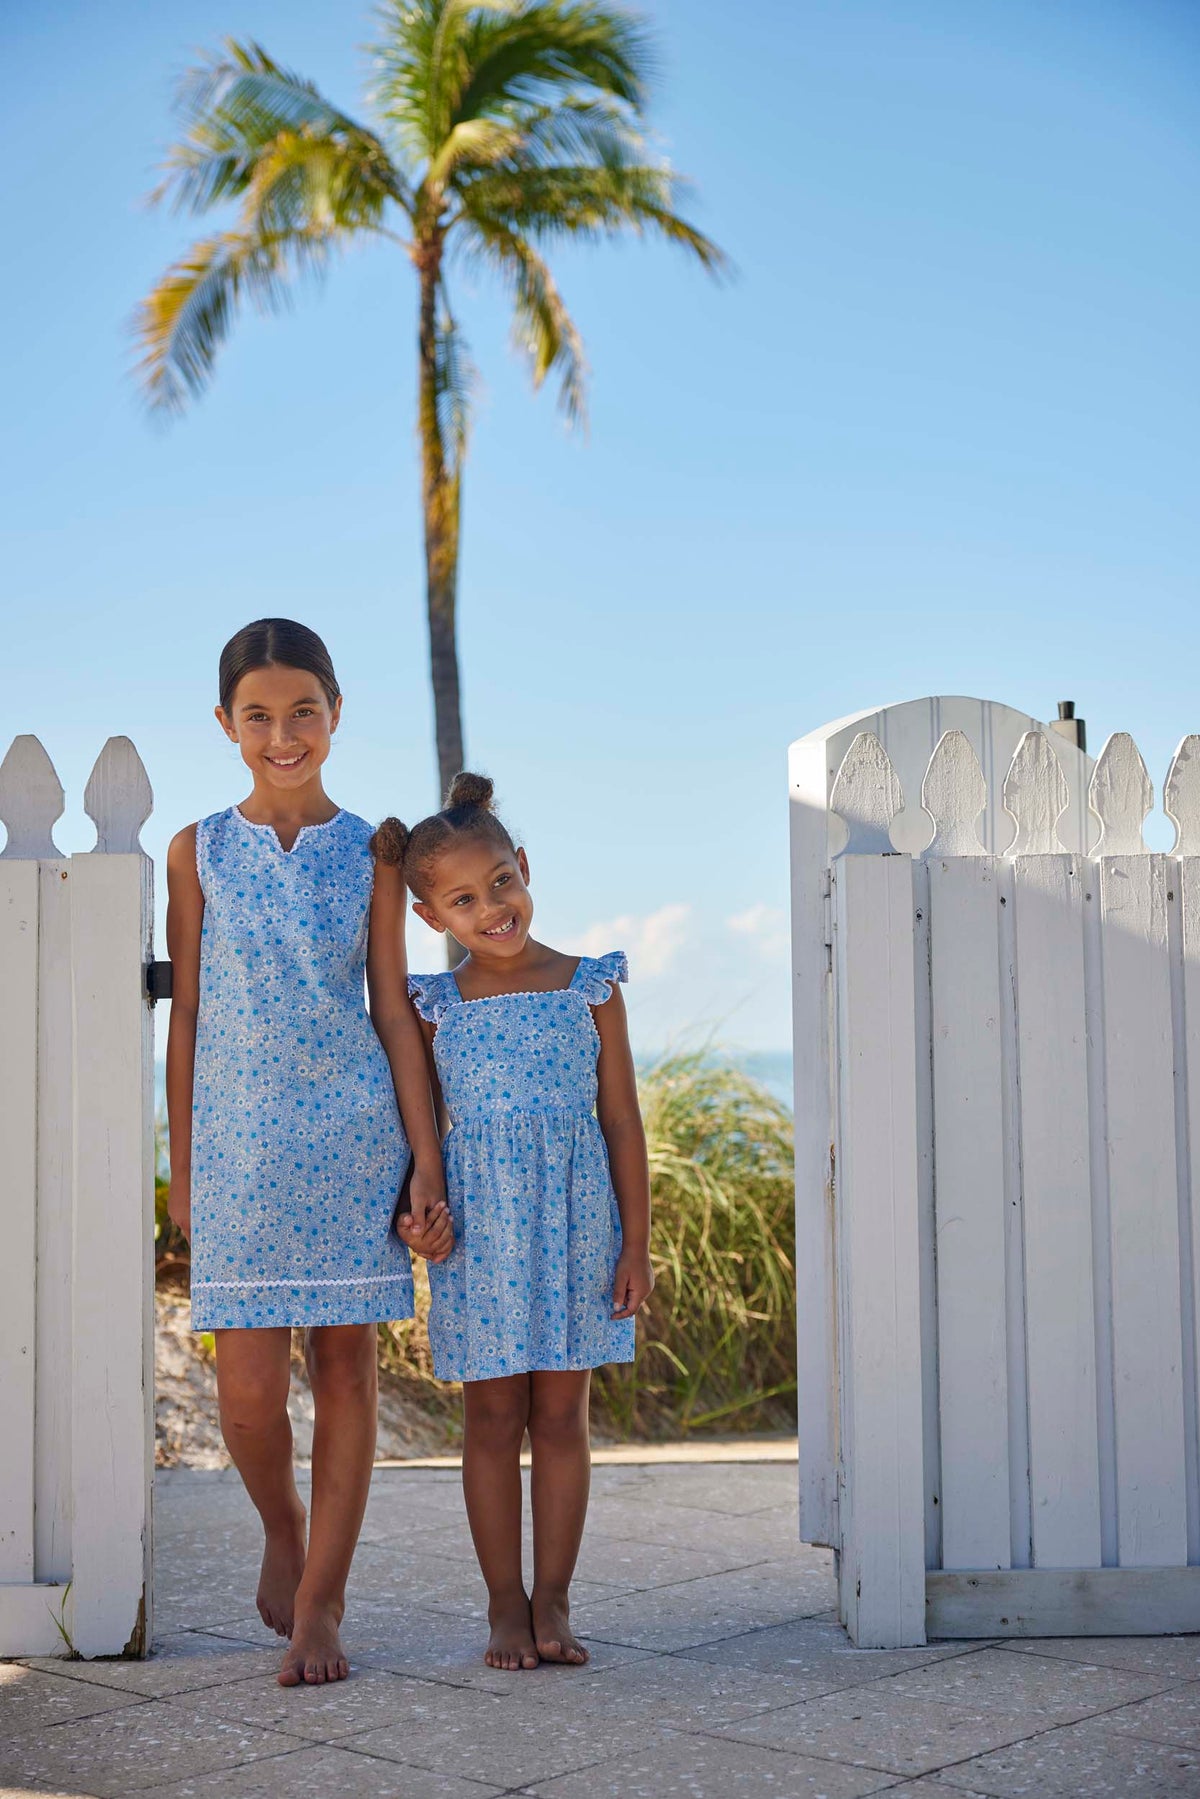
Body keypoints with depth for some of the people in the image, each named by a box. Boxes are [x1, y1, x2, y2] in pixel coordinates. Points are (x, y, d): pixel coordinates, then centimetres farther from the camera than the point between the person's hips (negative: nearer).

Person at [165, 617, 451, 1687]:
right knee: (248, 1388, -4)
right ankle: (283, 1531, 28)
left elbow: (393, 1011, 5)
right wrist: (183, 1168, 7)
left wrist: (426, 1166, 1)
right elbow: (186, 1013, 7)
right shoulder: (198, 852, 5)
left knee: (346, 1365, 2)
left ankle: (318, 1607, 14)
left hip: (354, 1135, 0)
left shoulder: (369, 855, 5)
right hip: (240, 1143, 0)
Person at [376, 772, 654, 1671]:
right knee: (494, 1418, 5)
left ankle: (552, 1603, 16)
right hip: (478, 1227, 0)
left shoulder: (589, 987, 1)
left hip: (576, 1224, 0)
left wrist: (636, 1244, 0)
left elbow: (623, 1121, 3)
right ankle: (506, 1606, 15)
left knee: (561, 1415, 6)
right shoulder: (435, 1006, 2)